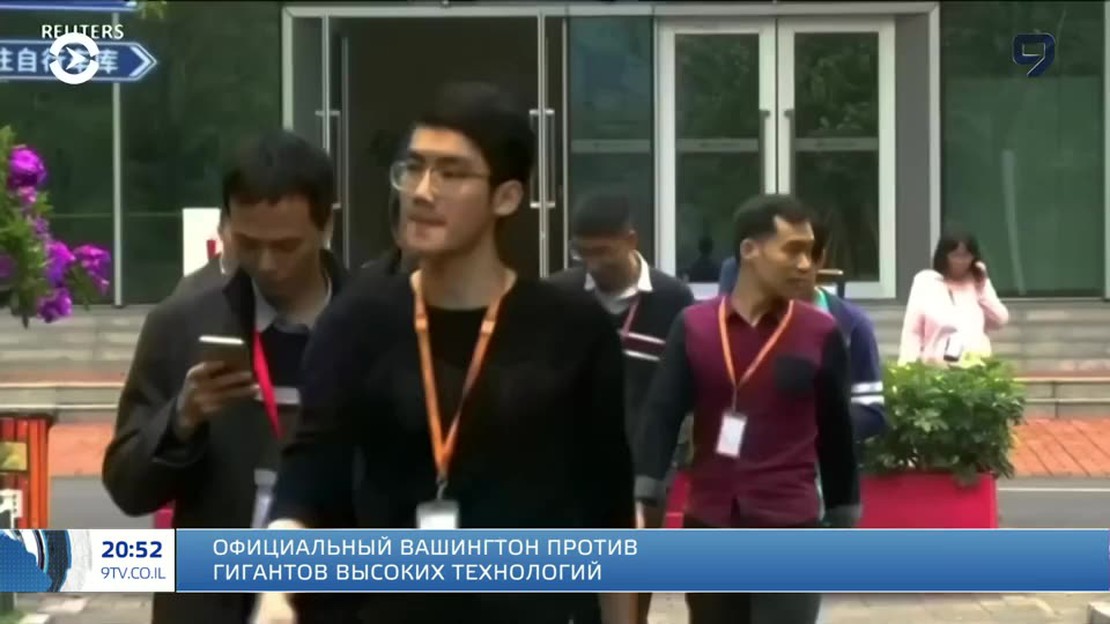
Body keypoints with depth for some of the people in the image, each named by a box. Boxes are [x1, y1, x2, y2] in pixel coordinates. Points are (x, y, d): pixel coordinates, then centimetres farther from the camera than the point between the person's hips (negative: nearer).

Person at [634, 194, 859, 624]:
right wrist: (640, 503, -12)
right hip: (708, 527, 2)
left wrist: (844, 523, 9)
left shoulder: (820, 334, -1)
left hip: (790, 529, -2)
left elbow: (836, 434, 5)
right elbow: (661, 417, -2)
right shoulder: (693, 327, 0)